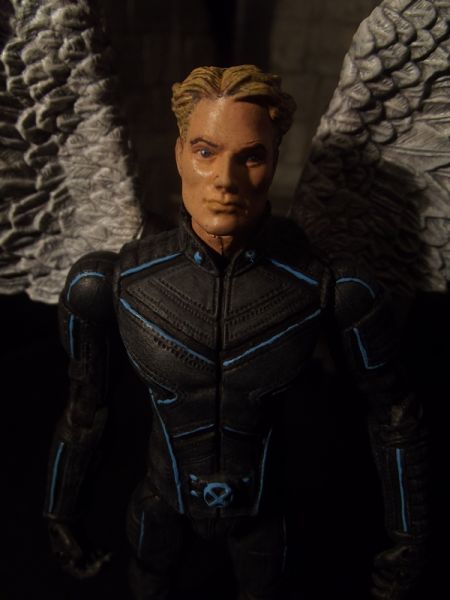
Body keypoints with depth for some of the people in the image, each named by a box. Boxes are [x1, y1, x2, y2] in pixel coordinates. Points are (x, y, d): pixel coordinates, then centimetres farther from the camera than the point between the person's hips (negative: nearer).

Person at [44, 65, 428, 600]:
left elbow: (394, 415, -11)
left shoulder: (334, 293, -27)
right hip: (162, 503, 1)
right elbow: (84, 409, -8)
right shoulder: (109, 283, -24)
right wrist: (58, 514, 4)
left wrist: (407, 541, -2)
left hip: (258, 510, 0)